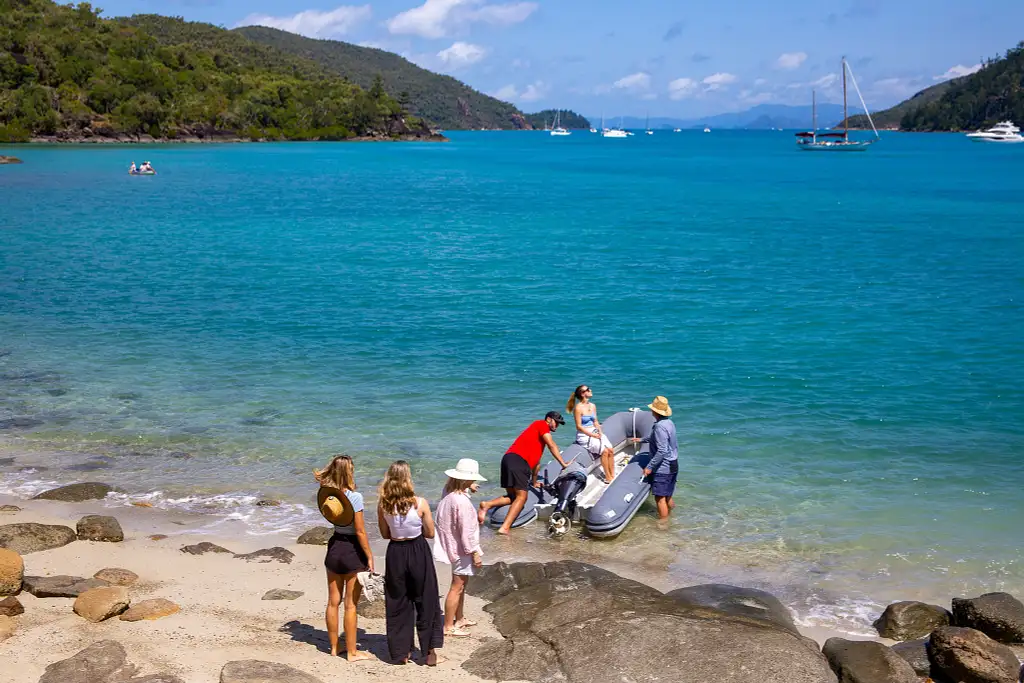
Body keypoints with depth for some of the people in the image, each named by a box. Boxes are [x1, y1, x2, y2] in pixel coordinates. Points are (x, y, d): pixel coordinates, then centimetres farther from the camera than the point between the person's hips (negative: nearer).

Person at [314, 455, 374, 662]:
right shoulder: (354, 496, -20)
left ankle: (334, 647, 27)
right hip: (353, 550, -6)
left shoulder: (327, 493, -4)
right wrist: (369, 557, -10)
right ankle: (352, 652, 11)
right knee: (351, 604, 3)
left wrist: (323, 478, 10)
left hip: (334, 547, 6)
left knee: (333, 601, 15)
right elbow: (360, 531, -17)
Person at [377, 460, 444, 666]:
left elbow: (385, 534, 2)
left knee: (397, 603, 14)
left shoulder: (383, 504, -9)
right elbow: (430, 533, -5)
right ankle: (429, 651, 17)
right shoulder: (420, 503, -15)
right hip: (418, 552, -2)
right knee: (425, 602, 12)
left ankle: (401, 651, 19)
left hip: (395, 553, 2)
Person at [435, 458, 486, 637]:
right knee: (457, 587, 0)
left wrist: (468, 489, 34)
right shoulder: (461, 502, -27)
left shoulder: (449, 493, 0)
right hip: (461, 549, -10)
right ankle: (448, 626, 7)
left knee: (461, 584, 22)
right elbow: (466, 530, -24)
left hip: (454, 547, 10)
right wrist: (475, 553, -17)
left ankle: (459, 619, 36)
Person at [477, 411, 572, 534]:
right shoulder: (541, 424, 9)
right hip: (518, 460, -9)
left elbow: (536, 461, 38)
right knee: (521, 497, -8)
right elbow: (552, 445, -1)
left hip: (508, 459, 9)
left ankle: (487, 505, -6)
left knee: (512, 496, 15)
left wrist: (534, 482, 41)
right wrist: (563, 463, 3)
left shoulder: (541, 437, 34)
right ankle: (505, 528, -18)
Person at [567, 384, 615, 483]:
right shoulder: (578, 408, -12)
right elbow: (579, 426, -13)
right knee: (604, 451, -23)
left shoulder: (593, 406, 10)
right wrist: (592, 435, -16)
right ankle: (608, 478, -13)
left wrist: (600, 432, -3)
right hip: (584, 435, -7)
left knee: (611, 450, -13)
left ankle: (612, 476, -6)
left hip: (595, 432, 7)